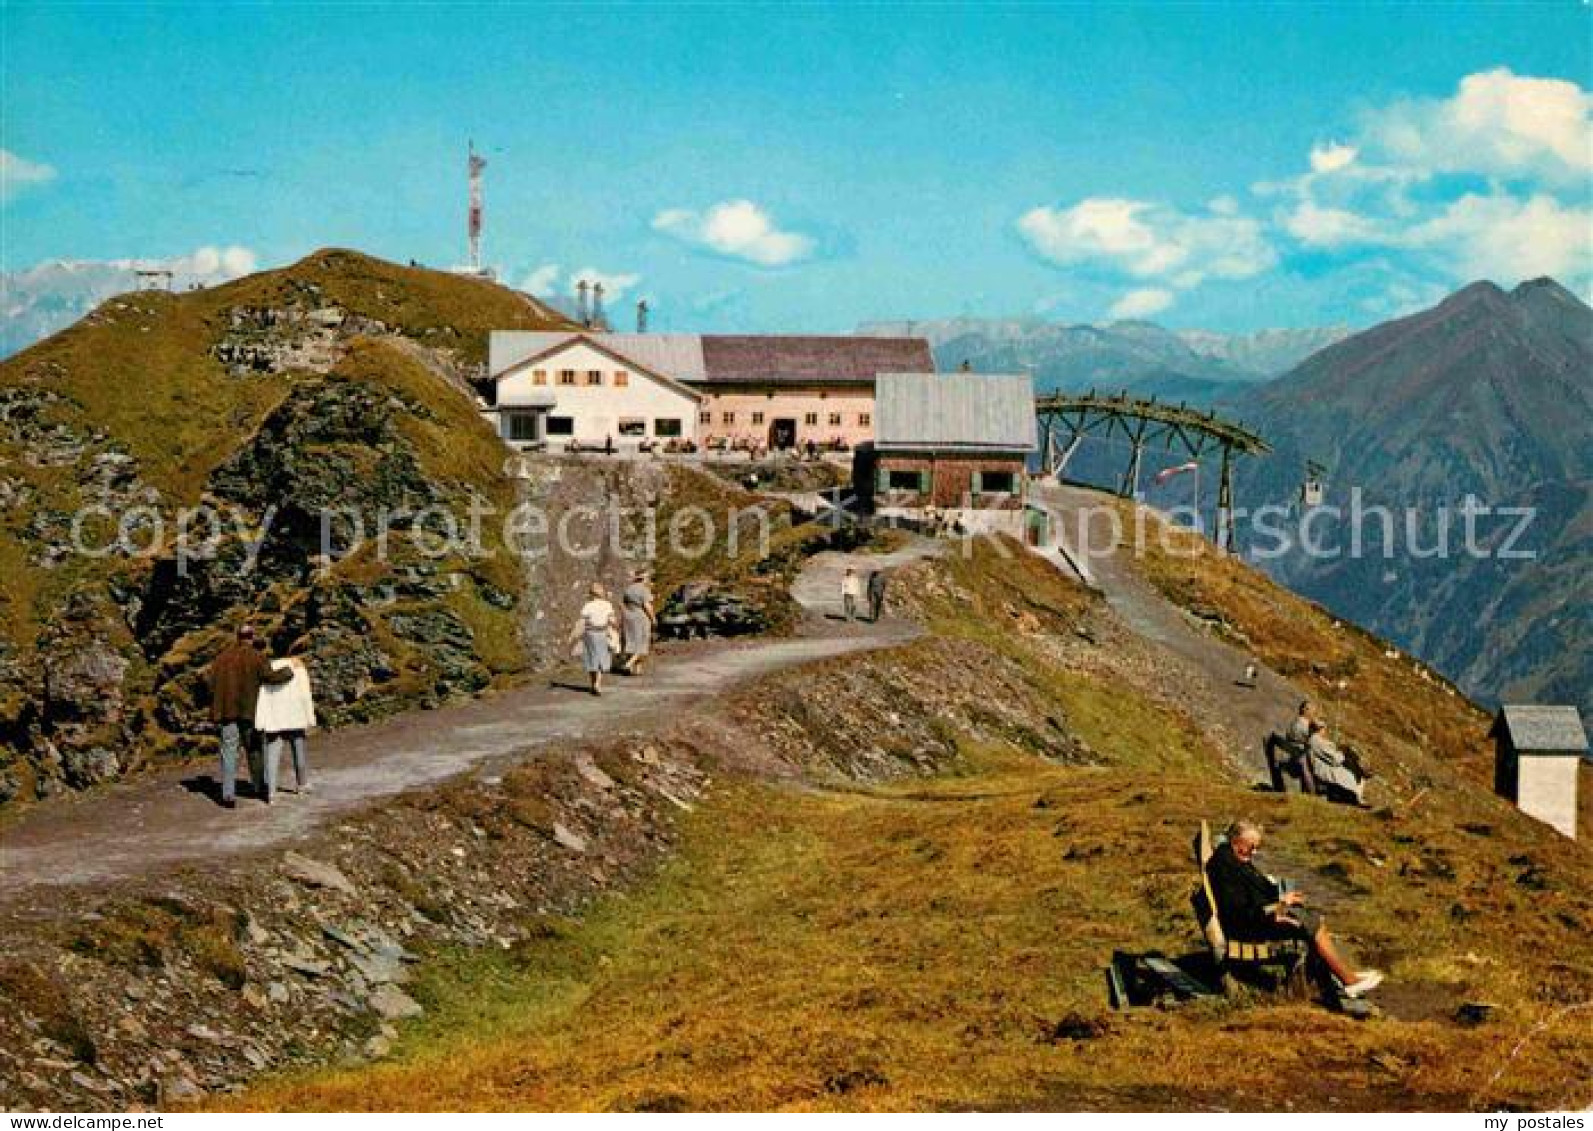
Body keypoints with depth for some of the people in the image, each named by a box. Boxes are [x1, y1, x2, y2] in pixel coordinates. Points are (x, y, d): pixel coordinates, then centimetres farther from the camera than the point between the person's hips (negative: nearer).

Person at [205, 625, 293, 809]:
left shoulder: (223, 656, 7)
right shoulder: (255, 656, -4)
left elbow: (209, 678, 4)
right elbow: (269, 676, -14)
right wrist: (288, 673, 2)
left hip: (226, 711, 2)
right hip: (248, 709, -2)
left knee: (229, 750, 0)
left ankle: (228, 794, -8)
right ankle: (259, 785, 30)